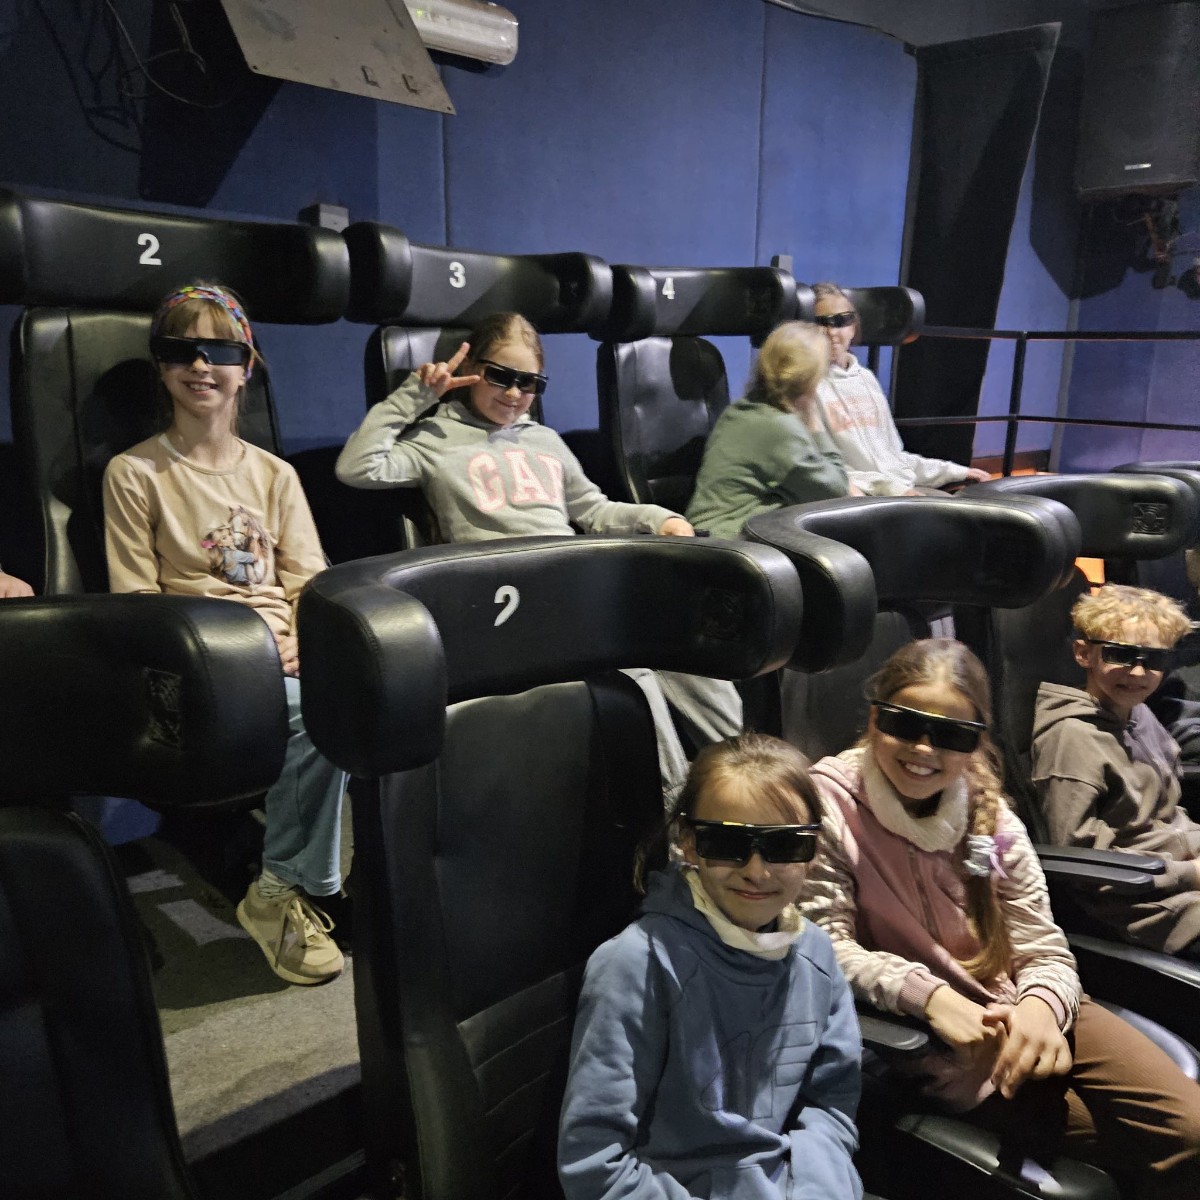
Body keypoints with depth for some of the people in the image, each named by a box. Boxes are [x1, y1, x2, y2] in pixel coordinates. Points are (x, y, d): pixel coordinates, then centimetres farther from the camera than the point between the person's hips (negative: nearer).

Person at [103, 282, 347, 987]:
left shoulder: (275, 474, 16)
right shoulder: (134, 474, 5)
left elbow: (308, 581, 10)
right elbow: (136, 601, 1)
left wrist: (305, 647, -9)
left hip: (283, 656, 4)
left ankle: (284, 888, -13)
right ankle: (289, 889, -11)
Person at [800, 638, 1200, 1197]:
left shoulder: (990, 817, 0)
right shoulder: (829, 802, -13)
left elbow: (1044, 951, 1)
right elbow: (824, 945, -15)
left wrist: (1041, 1004, -22)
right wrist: (928, 996, -27)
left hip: (1019, 1013, 5)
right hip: (923, 1044, -5)